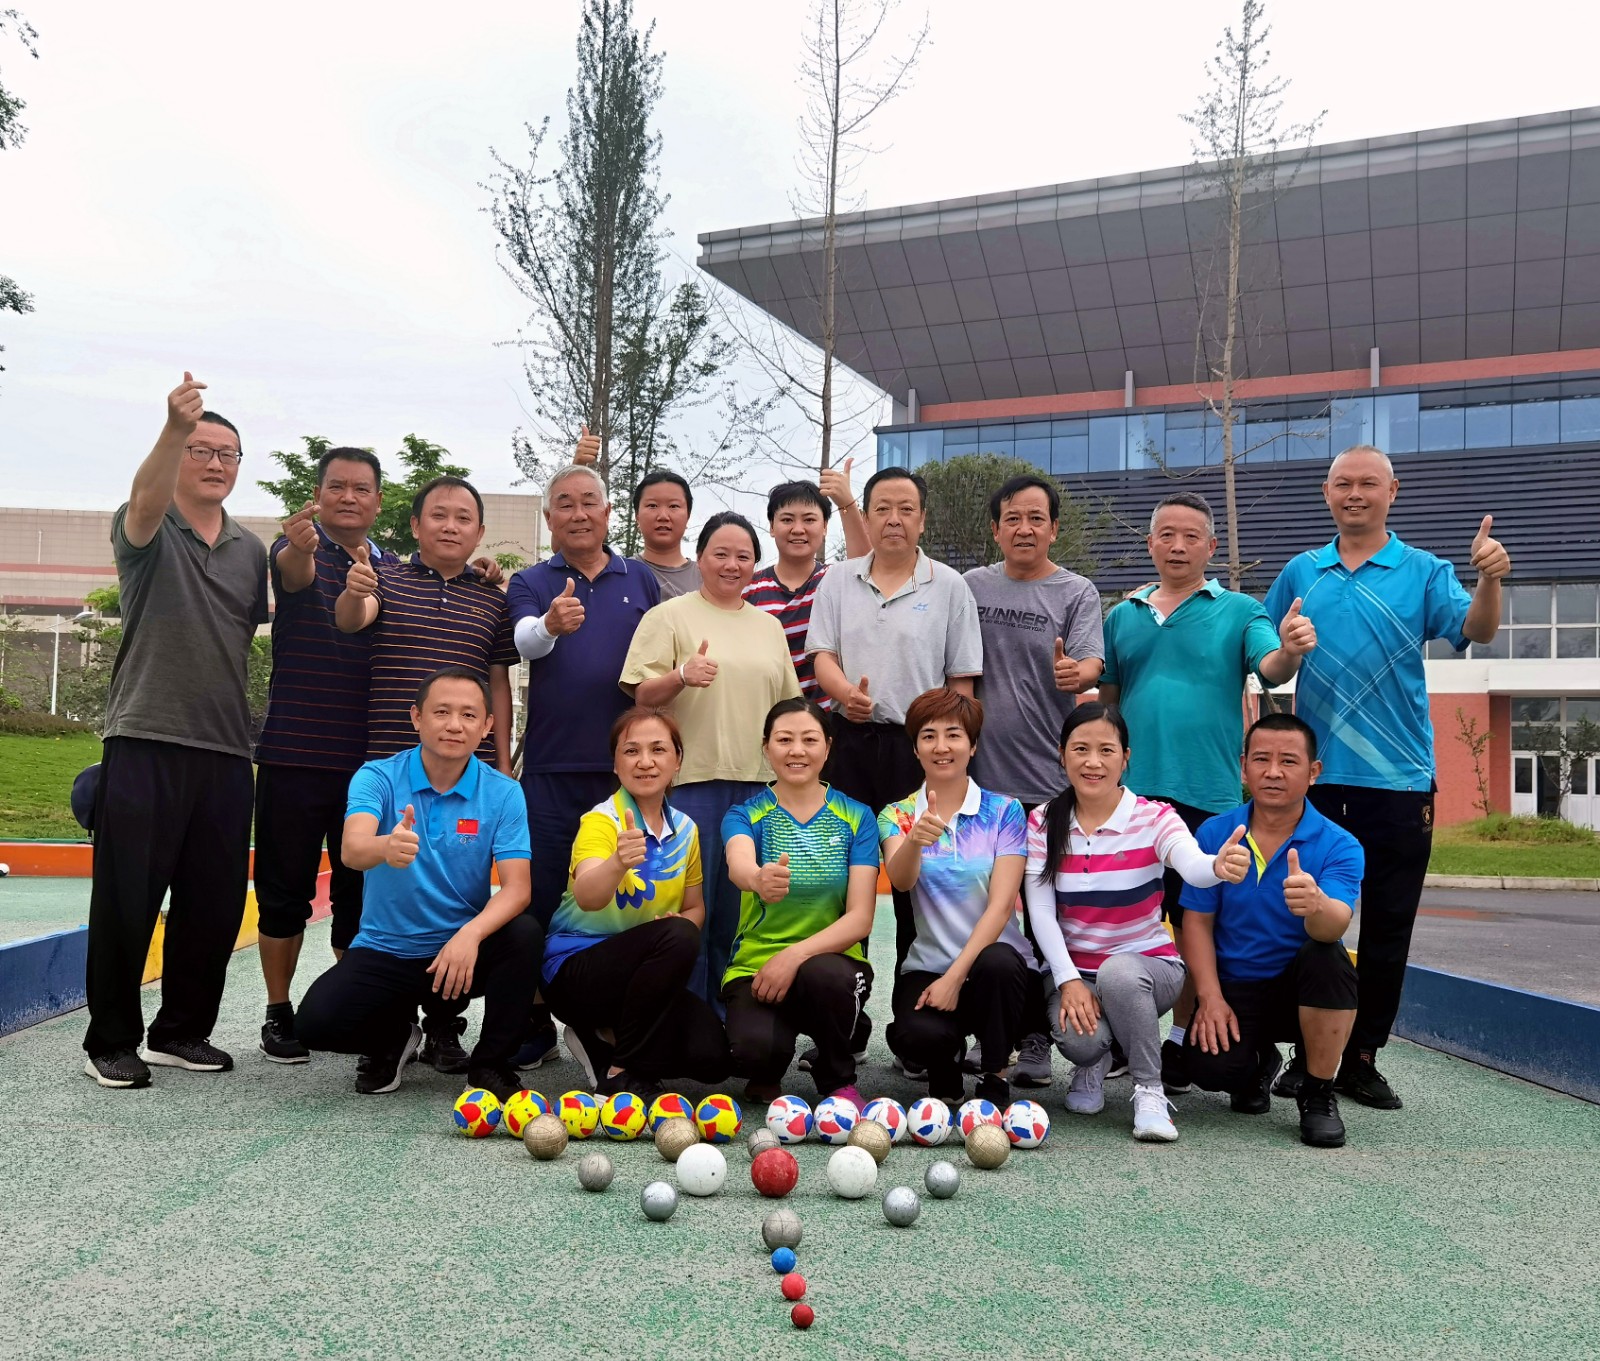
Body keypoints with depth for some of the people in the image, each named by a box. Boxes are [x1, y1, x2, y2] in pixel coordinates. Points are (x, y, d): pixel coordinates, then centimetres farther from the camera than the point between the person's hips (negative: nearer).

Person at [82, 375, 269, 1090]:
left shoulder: (250, 549, 14)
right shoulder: (144, 529, -1)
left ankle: (181, 1032, 24)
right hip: (145, 742, -5)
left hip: (226, 750, 5)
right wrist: (175, 428, -42)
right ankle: (111, 1040, 15)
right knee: (127, 900, 1)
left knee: (215, 905, 9)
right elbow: (147, 500, -25)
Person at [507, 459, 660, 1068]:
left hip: (626, 765, 1)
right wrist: (550, 623, -40)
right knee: (541, 897, 2)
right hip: (552, 767, -1)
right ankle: (535, 1024, 15)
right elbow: (525, 641, -16)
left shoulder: (642, 580, 10)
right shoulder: (530, 583, 5)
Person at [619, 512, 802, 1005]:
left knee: (739, 906, 10)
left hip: (755, 781, 5)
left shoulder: (769, 626, 16)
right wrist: (682, 676, -24)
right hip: (691, 779, -5)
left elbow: (787, 704, 20)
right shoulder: (669, 616, 0)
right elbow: (642, 694, -6)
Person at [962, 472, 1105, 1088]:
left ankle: (1036, 1037, 11)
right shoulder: (970, 587, 10)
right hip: (978, 775, 3)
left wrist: (1075, 672, -34)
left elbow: (1090, 666, -13)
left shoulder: (1077, 593, 1)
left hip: (1048, 781, -3)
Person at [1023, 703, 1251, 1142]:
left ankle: (1150, 1091, -14)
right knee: (1080, 1037, -31)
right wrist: (1069, 980, -20)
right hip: (1073, 969, 1)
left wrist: (1219, 865, -58)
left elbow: (1192, 866, -33)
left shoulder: (1152, 818, -10)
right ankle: (1094, 1062, 10)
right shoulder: (1043, 822, -3)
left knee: (1118, 972, -37)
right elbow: (1040, 909, -8)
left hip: (1145, 965, -1)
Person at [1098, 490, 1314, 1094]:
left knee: (1195, 922, 3)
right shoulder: (1123, 616, 14)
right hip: (1129, 791, 3)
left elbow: (1271, 668, -12)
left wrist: (1290, 649, -33)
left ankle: (1182, 1043, 15)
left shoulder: (1238, 611, 4)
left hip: (1206, 795, -3)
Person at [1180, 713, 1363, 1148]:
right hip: (1233, 987, 1)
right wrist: (1210, 998, -12)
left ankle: (1318, 1095, -11)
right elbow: (1197, 921, -1)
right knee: (1211, 1069, -26)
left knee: (1327, 956, -35)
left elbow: (1335, 925, -29)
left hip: (1299, 988, -1)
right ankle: (1259, 1063, 17)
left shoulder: (1339, 846, -11)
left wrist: (1316, 903, -54)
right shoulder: (1214, 833, -4)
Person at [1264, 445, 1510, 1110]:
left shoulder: (1424, 572, 3)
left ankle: (1361, 1057, 18)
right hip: (1315, 774, 1)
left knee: (1387, 930, 6)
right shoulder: (1300, 573, 9)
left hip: (1398, 779, -1)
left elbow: (1476, 631, -12)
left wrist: (1489, 579, -30)